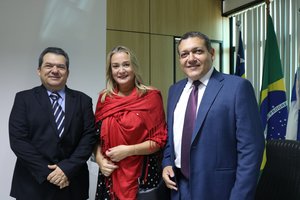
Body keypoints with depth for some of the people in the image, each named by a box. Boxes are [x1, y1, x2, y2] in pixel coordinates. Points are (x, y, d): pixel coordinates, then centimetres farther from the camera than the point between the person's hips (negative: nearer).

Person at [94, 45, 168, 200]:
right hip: (110, 176, 4)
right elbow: (97, 136, 10)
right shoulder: (104, 98, 3)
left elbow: (159, 139, -8)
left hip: (142, 174, -3)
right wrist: (100, 159, -7)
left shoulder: (151, 96, -9)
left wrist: (129, 150, -18)